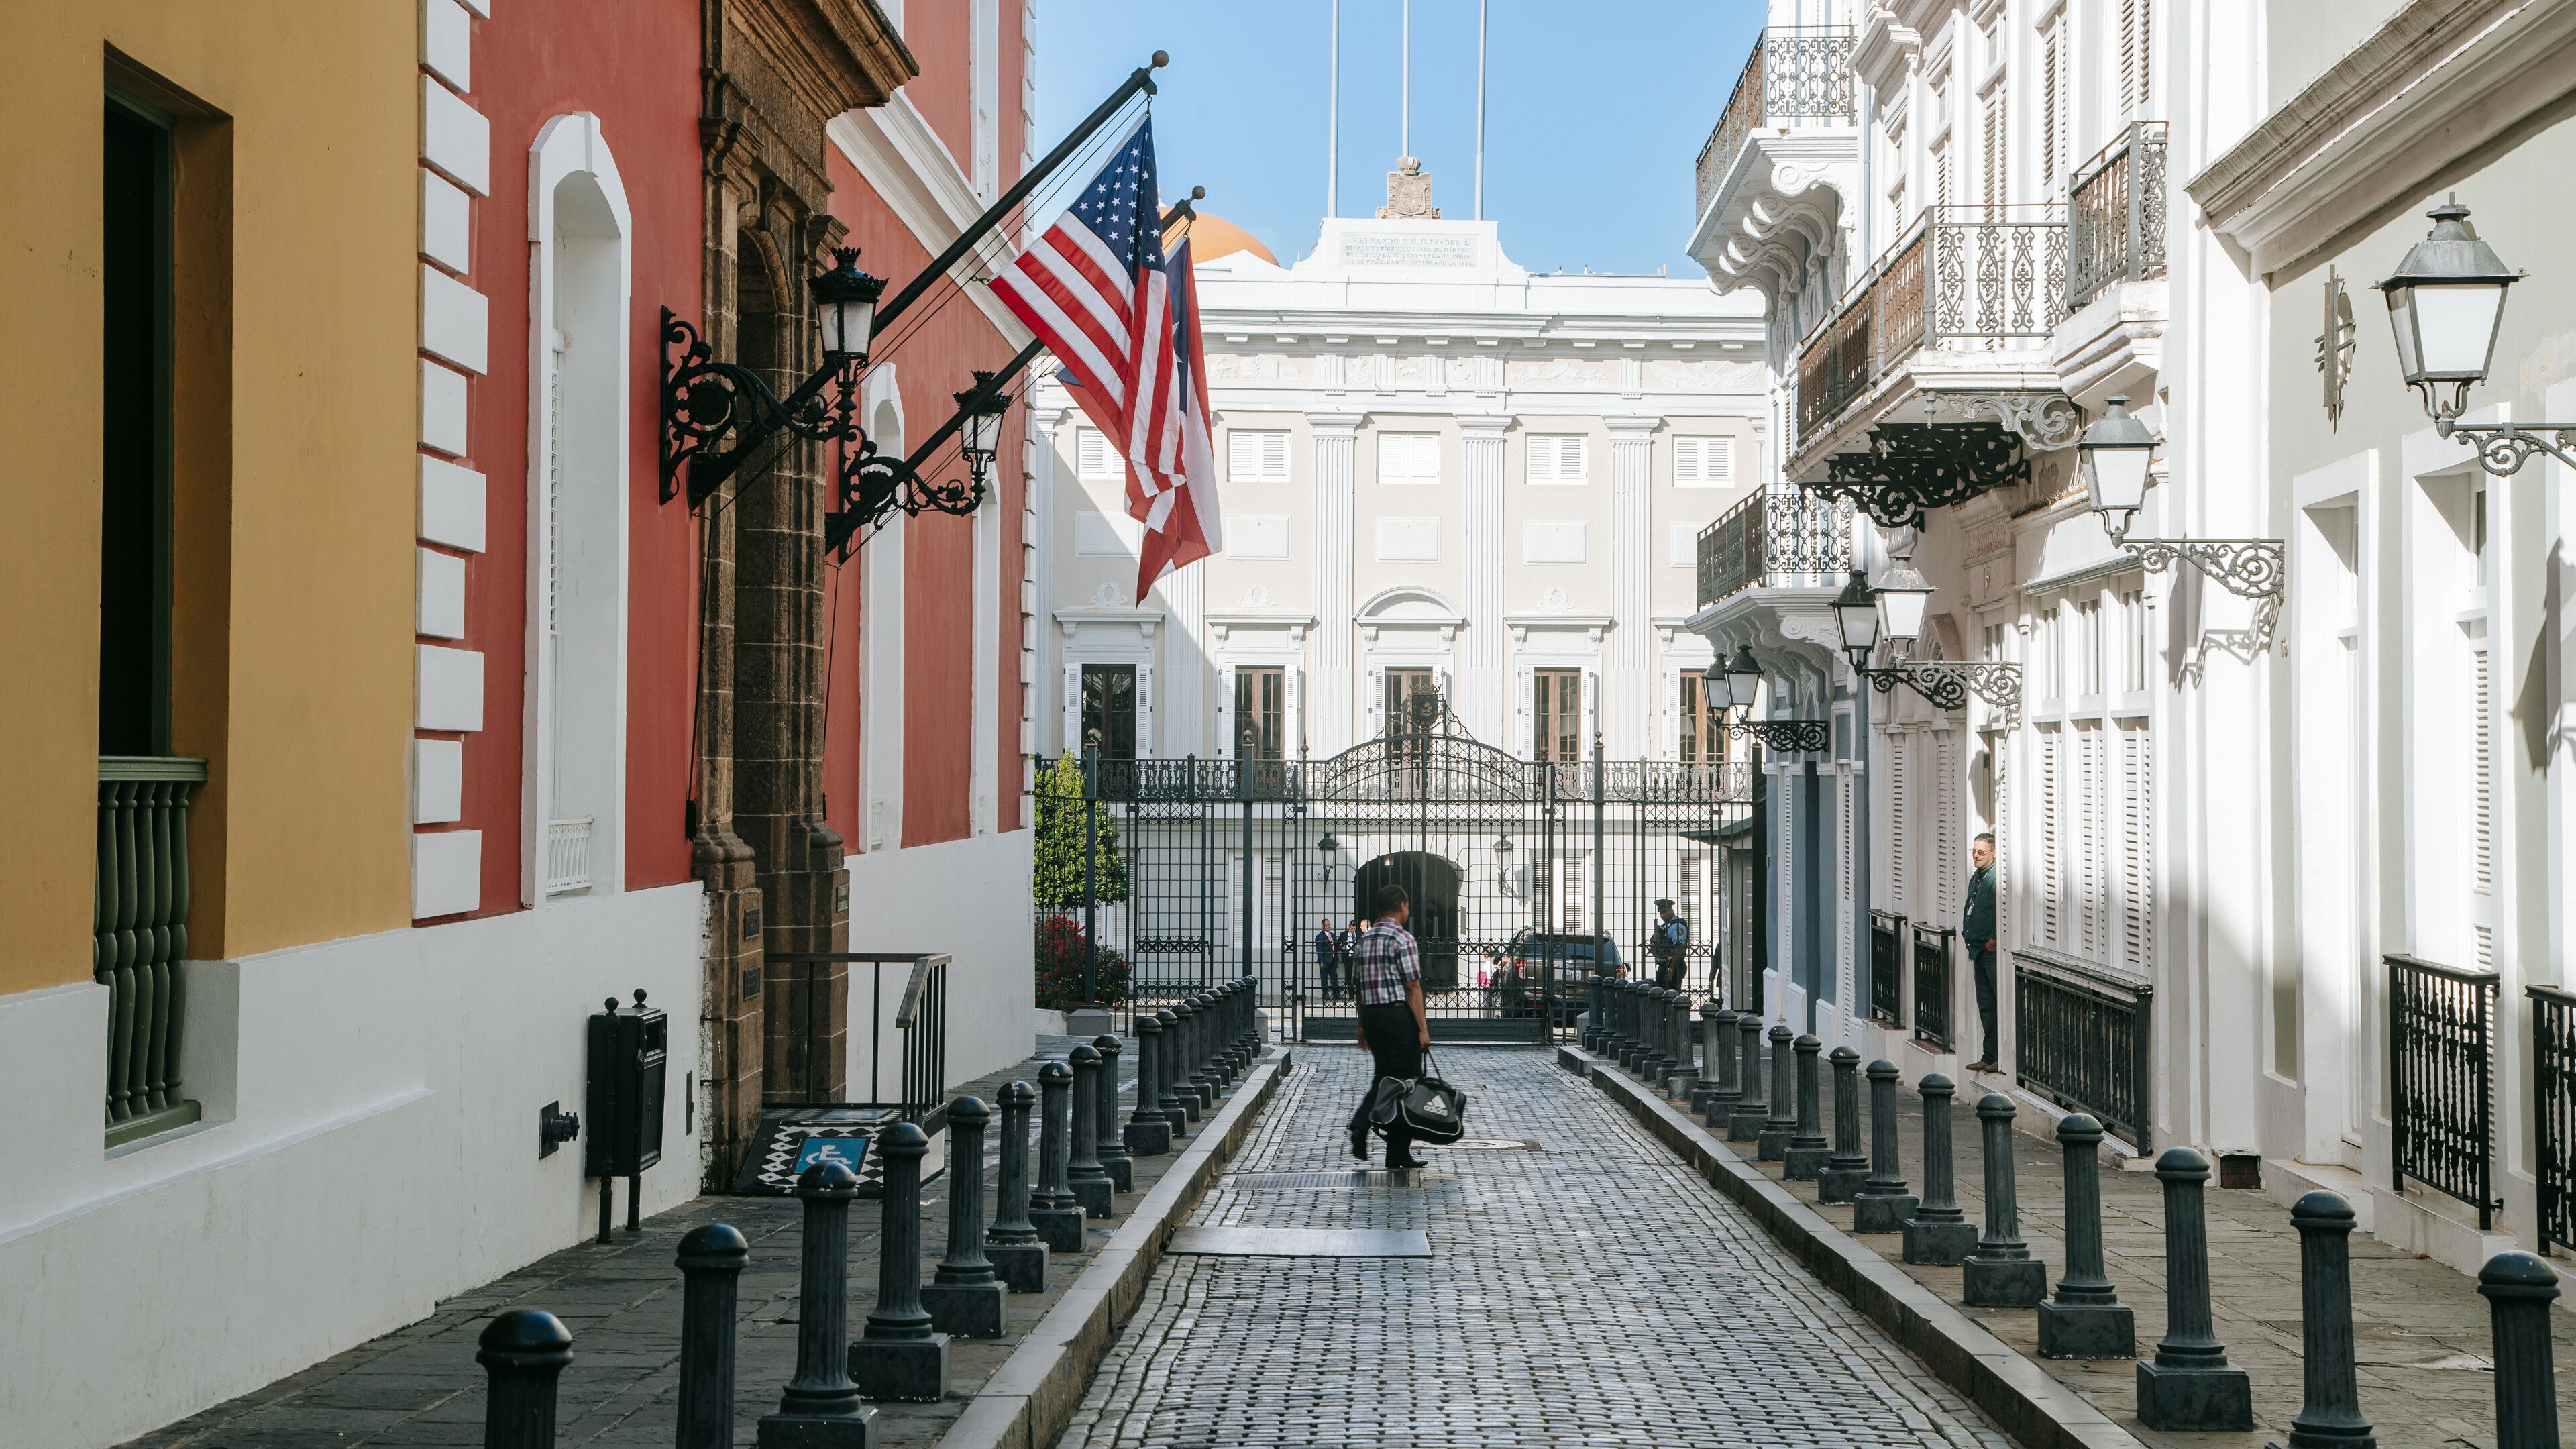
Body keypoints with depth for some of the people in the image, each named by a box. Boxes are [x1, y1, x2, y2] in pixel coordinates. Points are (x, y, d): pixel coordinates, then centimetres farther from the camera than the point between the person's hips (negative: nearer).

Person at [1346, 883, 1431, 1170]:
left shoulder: (1364, 941, 12)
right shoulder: (1403, 939, -10)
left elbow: (1358, 987, 14)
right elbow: (1412, 988, -14)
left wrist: (1362, 1026, 20)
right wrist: (1423, 1028, -11)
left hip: (1372, 1016, 7)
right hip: (1400, 1015, -7)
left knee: (1382, 1077, 17)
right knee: (1404, 1082, 1)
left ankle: (1360, 1125, -5)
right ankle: (1398, 1152, 4)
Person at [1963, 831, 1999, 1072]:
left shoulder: (1997, 877, -14)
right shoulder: (1976, 877, 17)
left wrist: (1994, 939, -19)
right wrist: (1967, 933, 18)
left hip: (1993, 951, -10)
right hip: (1979, 950, 10)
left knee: (2001, 1004, -7)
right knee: (1985, 1006, 12)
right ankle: (1990, 1057, 17)